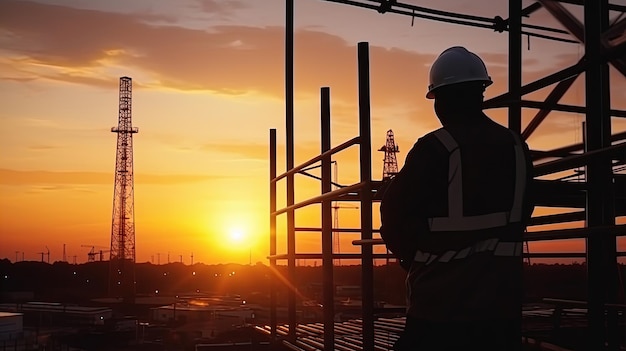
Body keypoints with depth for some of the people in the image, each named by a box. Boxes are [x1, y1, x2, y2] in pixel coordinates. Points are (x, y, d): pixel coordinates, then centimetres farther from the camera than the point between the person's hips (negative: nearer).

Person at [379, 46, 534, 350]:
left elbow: (395, 215, -9)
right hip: (501, 300, 5)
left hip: (440, 302, -5)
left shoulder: (433, 149, -15)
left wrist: (416, 259, 10)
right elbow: (521, 214, 11)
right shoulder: (516, 147, 3)